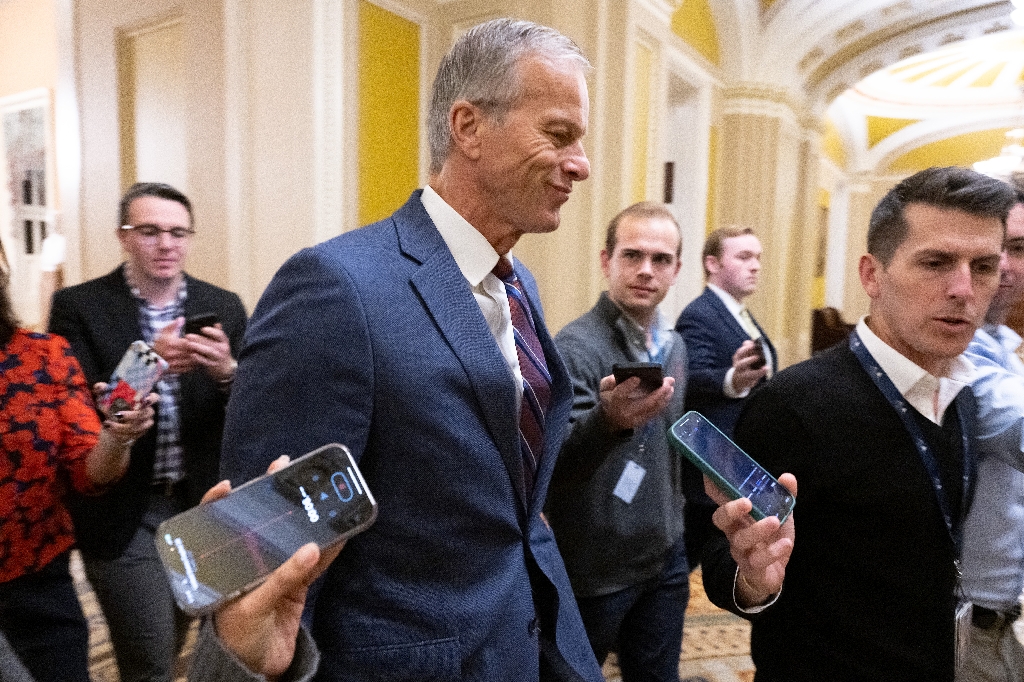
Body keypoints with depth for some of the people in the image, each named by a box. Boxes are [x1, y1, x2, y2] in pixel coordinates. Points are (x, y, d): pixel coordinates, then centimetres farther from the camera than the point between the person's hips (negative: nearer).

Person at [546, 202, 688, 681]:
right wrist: (608, 420, -47)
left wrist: (677, 531, 13)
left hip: (665, 560, 6)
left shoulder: (674, 345, 4)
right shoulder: (576, 346, -18)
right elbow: (554, 466, -29)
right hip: (594, 569, -6)